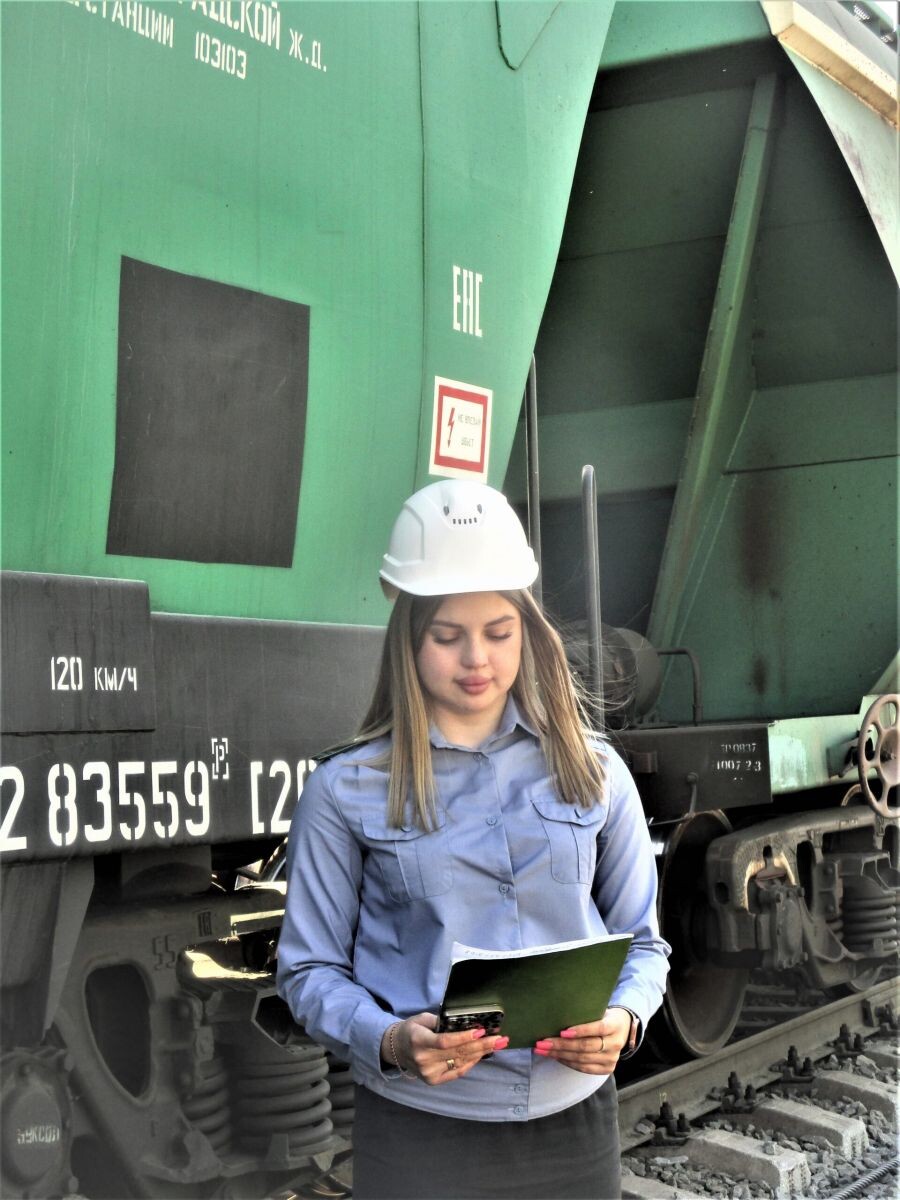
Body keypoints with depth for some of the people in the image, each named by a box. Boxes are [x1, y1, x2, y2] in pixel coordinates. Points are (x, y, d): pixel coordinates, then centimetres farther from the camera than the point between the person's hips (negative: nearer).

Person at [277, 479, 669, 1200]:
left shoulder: (595, 773, 5)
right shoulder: (347, 791, -2)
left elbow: (642, 942, 10)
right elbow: (311, 967, -1)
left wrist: (622, 1020, -10)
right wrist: (389, 1042, -18)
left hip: (574, 1120, 2)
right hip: (418, 1132, -2)